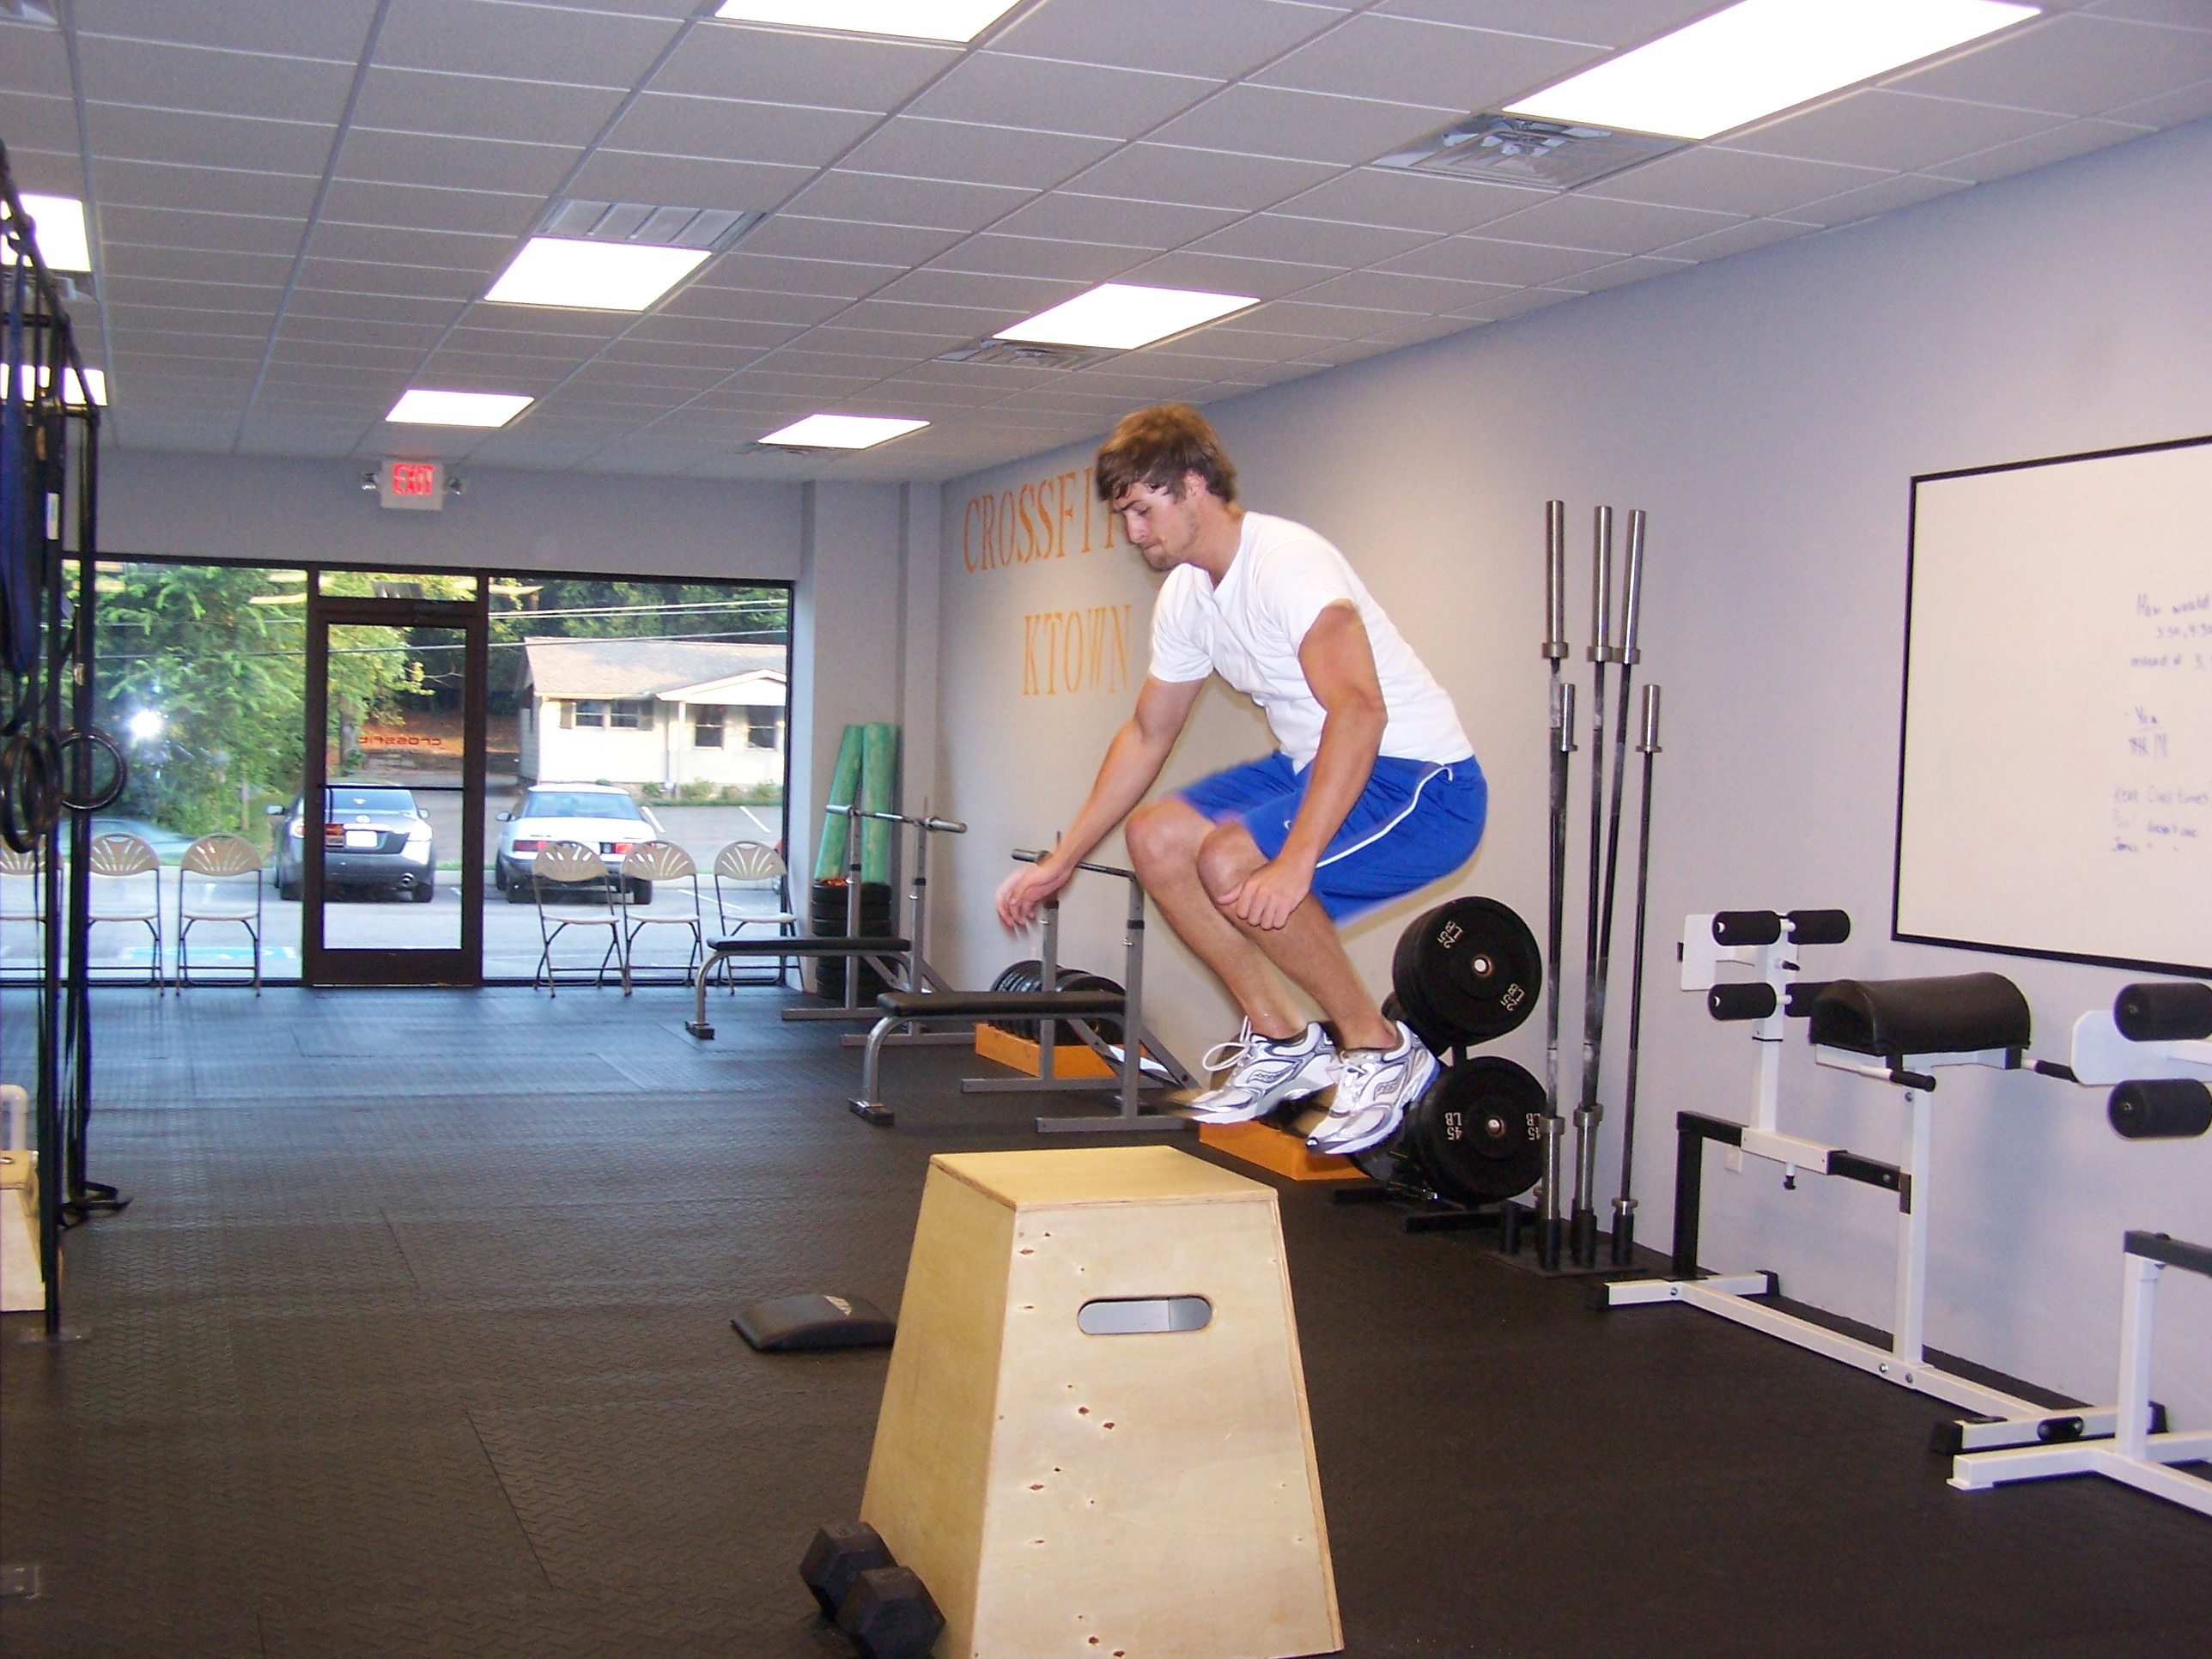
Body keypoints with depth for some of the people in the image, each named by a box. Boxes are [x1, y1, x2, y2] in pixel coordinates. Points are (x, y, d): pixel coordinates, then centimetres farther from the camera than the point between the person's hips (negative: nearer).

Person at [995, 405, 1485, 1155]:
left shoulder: (1286, 561, -22)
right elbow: (1146, 736, 19)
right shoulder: (1186, 597, 7)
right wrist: (1060, 861, 17)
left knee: (1232, 864, -29)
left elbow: (1359, 710, -36)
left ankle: (1383, 1051, -11)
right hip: (1315, 767, 10)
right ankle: (1282, 1040, 8)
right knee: (1155, 837, 1)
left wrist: (1296, 862, -45)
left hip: (1424, 783, -9)